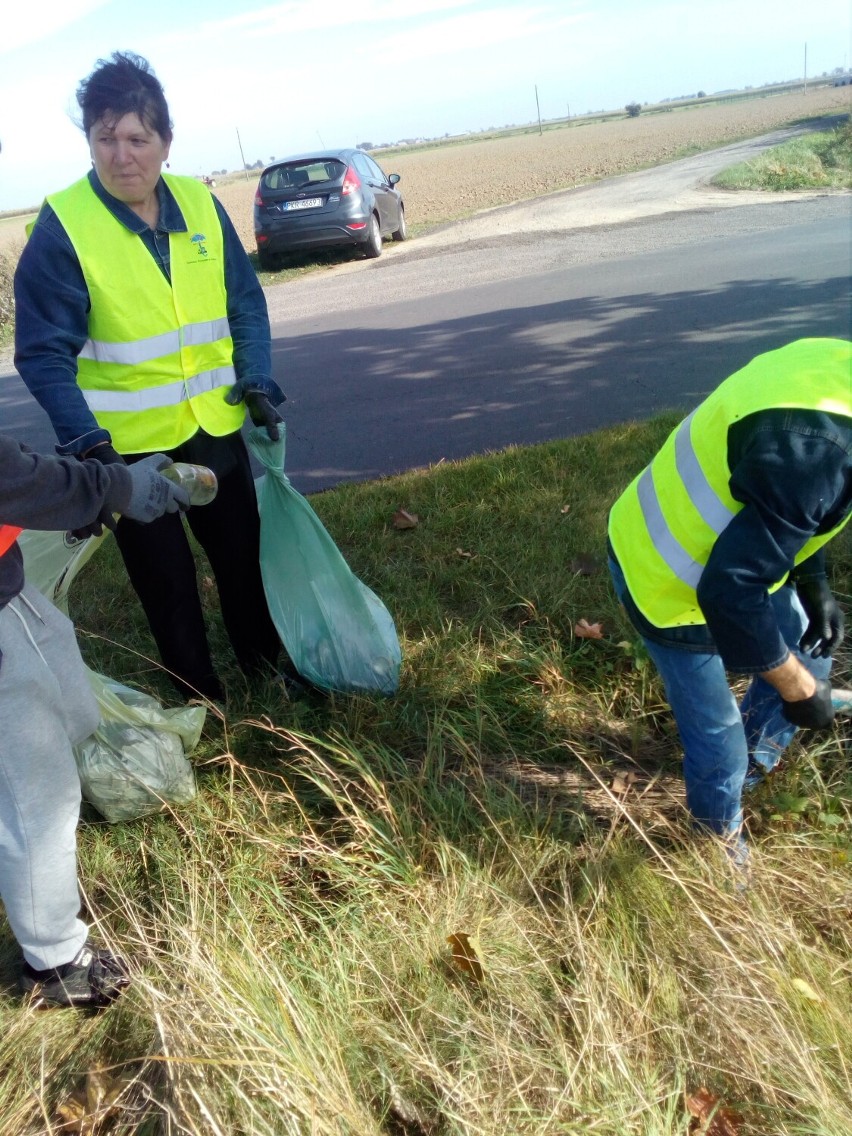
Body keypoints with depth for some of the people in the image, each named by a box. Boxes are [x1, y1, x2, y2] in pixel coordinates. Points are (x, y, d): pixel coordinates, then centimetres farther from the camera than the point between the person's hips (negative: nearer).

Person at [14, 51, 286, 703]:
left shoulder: (200, 204, -1)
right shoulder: (62, 224, -13)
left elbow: (246, 305, 7)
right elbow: (45, 351, -14)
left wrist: (257, 381, -4)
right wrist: (84, 440, -23)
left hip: (216, 425, 4)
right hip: (126, 443, -4)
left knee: (244, 555, 18)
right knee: (166, 582, 10)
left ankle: (271, 670, 41)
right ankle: (201, 701, 31)